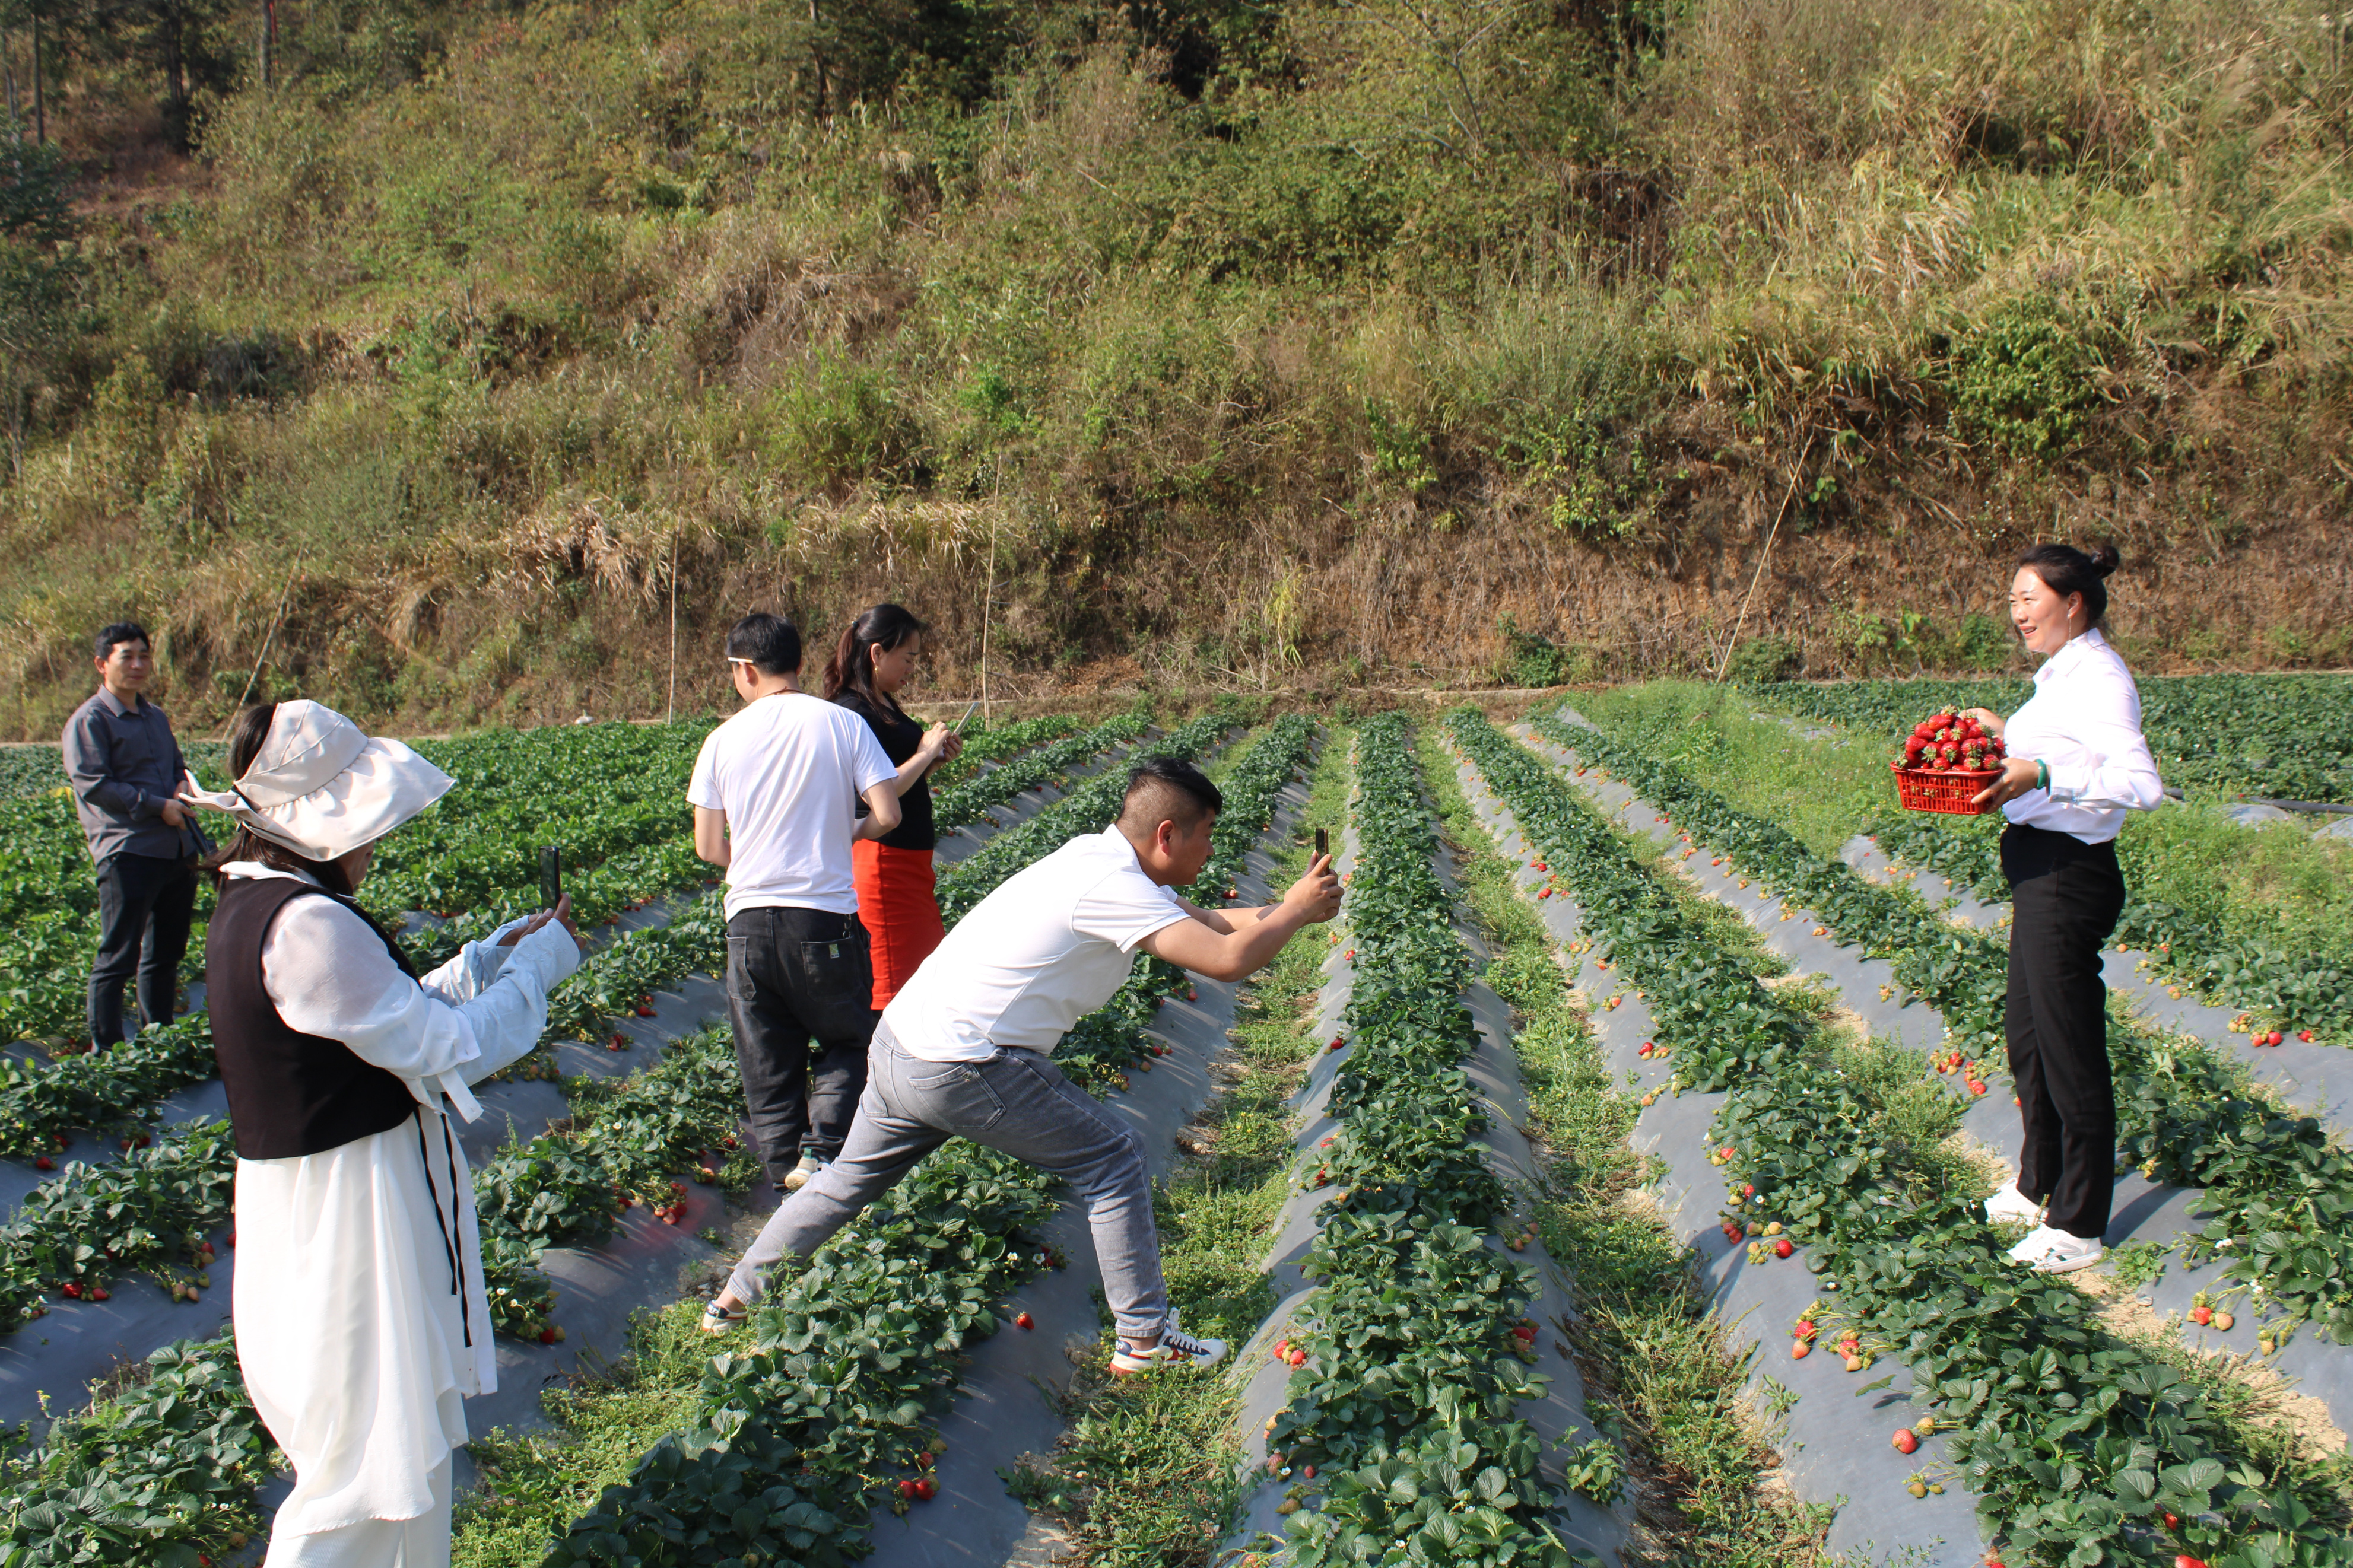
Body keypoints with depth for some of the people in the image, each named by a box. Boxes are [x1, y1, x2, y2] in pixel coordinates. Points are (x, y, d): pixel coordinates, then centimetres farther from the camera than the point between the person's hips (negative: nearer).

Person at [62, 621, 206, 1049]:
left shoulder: (156, 717, 19)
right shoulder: (90, 721, -5)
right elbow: (92, 785, -13)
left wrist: (184, 789, 5)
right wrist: (158, 807, -16)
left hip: (178, 851, 8)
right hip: (128, 852, -8)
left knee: (165, 954, 15)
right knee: (118, 957, -6)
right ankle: (106, 1053, 0)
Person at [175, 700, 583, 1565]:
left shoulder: (252, 905, 7)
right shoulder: (307, 923, -25)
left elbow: (397, 1015, 14)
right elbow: (449, 1050, -21)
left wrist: (497, 951, 8)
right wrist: (543, 962, -8)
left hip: (314, 1191, 10)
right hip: (352, 1209, -10)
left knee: (409, 1437, 22)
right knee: (364, 1466, 2)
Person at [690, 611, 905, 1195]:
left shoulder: (724, 739, 1)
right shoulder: (843, 724, -3)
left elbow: (708, 847, 5)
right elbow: (887, 815, -8)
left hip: (749, 920, 2)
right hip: (826, 917, -2)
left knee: (768, 1062, 14)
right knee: (847, 1042, 14)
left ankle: (785, 1165, 14)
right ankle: (821, 1148, -3)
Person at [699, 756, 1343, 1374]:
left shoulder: (1096, 858, 10)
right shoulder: (1113, 887, -18)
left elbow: (1203, 922, 21)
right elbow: (1226, 959, -25)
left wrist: (1286, 910, 12)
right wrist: (1296, 911, -9)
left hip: (901, 1040, 10)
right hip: (964, 1068, -9)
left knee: (849, 1179, 25)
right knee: (1113, 1159, 1)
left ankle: (736, 1298, 35)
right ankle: (1145, 1339, 6)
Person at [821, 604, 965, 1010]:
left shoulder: (884, 706, 12)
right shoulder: (853, 713, -18)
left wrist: (936, 757, 5)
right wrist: (925, 754, -16)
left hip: (909, 859, 10)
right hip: (884, 861, -10)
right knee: (892, 979, -2)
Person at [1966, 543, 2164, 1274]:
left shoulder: (2100, 679, -19)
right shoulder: (2062, 674, 11)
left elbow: (2140, 784, -31)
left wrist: (2043, 774, -37)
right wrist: (2006, 738, 15)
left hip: (2070, 878, -10)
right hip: (2040, 872, 10)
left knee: (2070, 1050, 1)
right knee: (2029, 1040, 21)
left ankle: (2079, 1227, 14)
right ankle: (2039, 1187, 39)